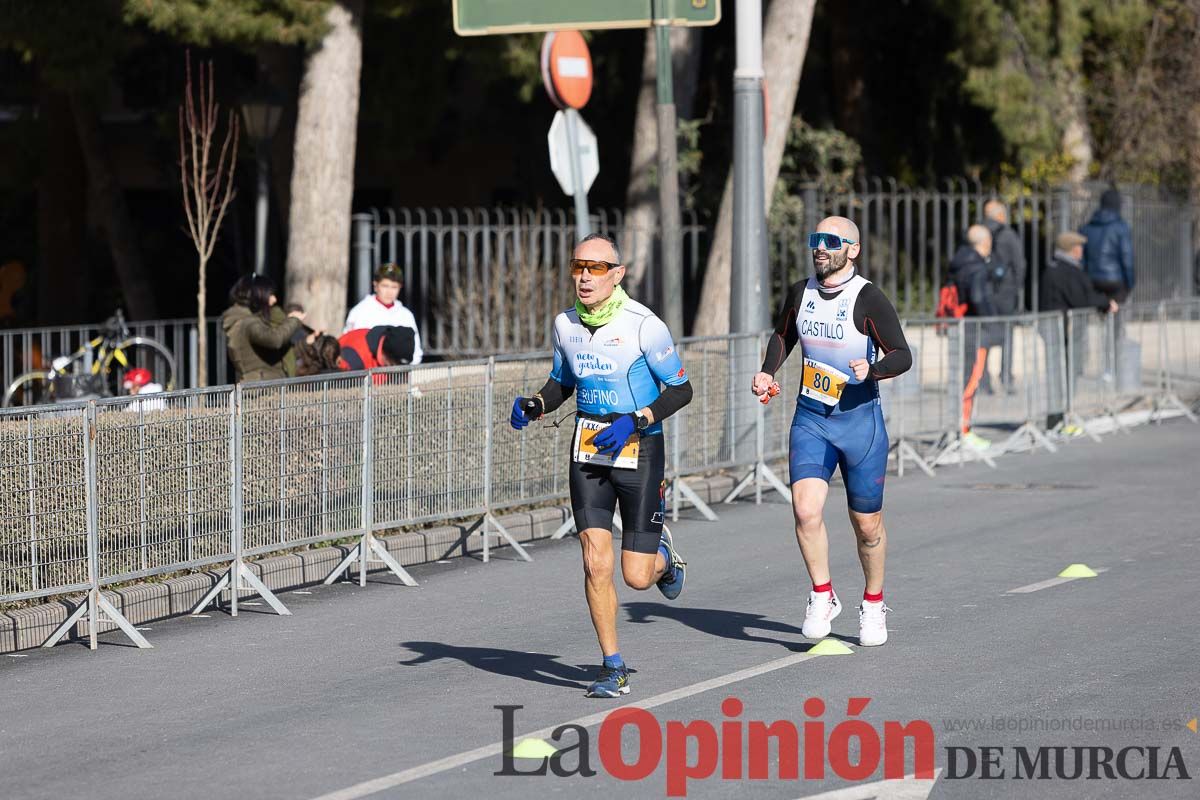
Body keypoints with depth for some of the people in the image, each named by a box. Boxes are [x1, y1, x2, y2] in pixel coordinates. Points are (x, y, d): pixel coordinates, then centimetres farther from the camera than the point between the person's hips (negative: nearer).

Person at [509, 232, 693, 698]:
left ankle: (661, 553, 36)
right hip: (587, 451, 4)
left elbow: (681, 389, -7)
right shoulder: (565, 324, 2)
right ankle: (613, 668, 4)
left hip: (639, 451, -4)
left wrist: (634, 422, -19)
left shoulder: (642, 325, -13)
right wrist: (533, 406, -2)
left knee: (637, 577, -1)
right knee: (596, 565, -8)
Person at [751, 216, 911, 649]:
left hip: (860, 420, -3)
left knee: (867, 525, 8)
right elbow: (783, 335, 23)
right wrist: (768, 372, 6)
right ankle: (823, 596, 1)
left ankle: (873, 604, 30)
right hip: (810, 420, 3)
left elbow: (902, 355, -14)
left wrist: (871, 370, -34)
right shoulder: (800, 293, 4)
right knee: (806, 510, -17)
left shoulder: (869, 299, -12)